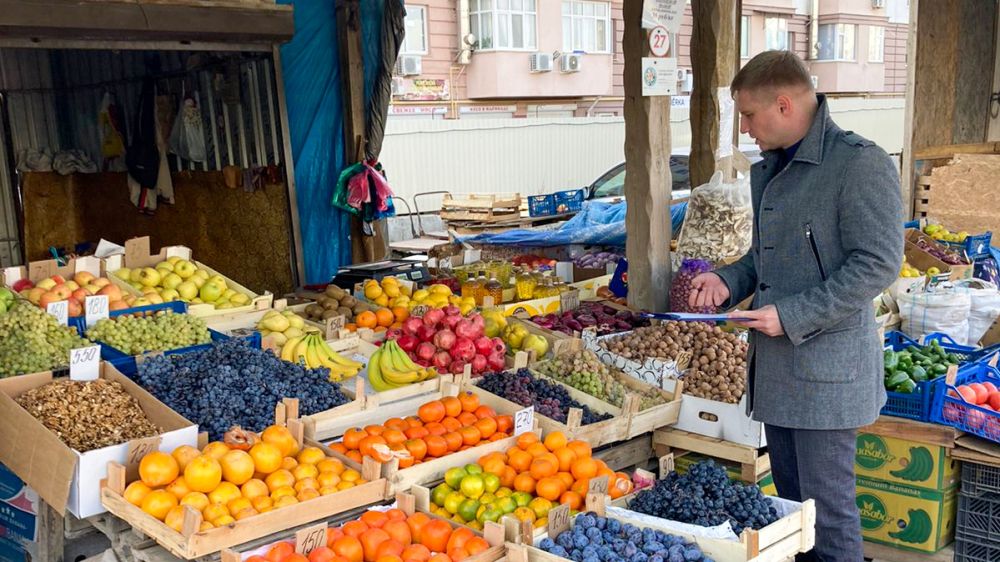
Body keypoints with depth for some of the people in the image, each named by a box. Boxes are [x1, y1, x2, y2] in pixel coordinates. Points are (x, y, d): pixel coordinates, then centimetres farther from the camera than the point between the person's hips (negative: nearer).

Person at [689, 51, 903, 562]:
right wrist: (728, 281, 6)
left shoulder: (860, 164, -14)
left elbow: (876, 265, -18)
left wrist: (792, 316, -20)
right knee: (790, 501, 18)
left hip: (826, 370, -8)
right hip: (775, 366, 9)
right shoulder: (767, 170, 14)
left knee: (828, 510, 0)